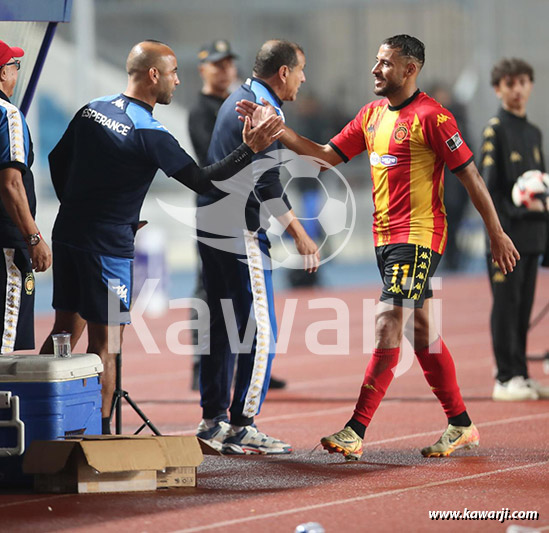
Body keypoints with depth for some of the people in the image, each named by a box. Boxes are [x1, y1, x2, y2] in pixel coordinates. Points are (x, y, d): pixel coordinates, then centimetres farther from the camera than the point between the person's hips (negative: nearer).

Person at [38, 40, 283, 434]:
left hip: (67, 234, 7)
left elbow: (57, 160, 17)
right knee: (105, 339, -2)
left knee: (66, 328, 15)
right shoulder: (148, 134, -16)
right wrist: (250, 149, -15)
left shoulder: (92, 111, 7)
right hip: (108, 245, -7)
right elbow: (201, 180, -15)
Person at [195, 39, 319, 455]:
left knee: (224, 325, 15)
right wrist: (300, 235, -17)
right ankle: (242, 427, -7)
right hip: (240, 233, -10)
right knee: (261, 330, -6)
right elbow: (267, 186, -19)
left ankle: (213, 421, 18)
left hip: (210, 226, 10)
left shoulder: (239, 100, 15)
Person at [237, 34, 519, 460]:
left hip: (418, 238, -8)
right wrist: (277, 129, 1)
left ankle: (355, 432, -17)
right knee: (421, 331, 12)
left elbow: (470, 175, -10)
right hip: (385, 237, 8)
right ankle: (461, 425, 22)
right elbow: (327, 155, 12)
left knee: (388, 326, -14)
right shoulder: (372, 115, 11)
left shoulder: (431, 116, -12)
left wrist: (496, 233, -7)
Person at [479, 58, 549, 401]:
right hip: (507, 232, -7)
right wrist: (516, 212, -18)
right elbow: (489, 186, -11)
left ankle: (521, 376, 14)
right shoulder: (495, 130, -6)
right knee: (507, 304, -5)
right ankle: (506, 379, -3)